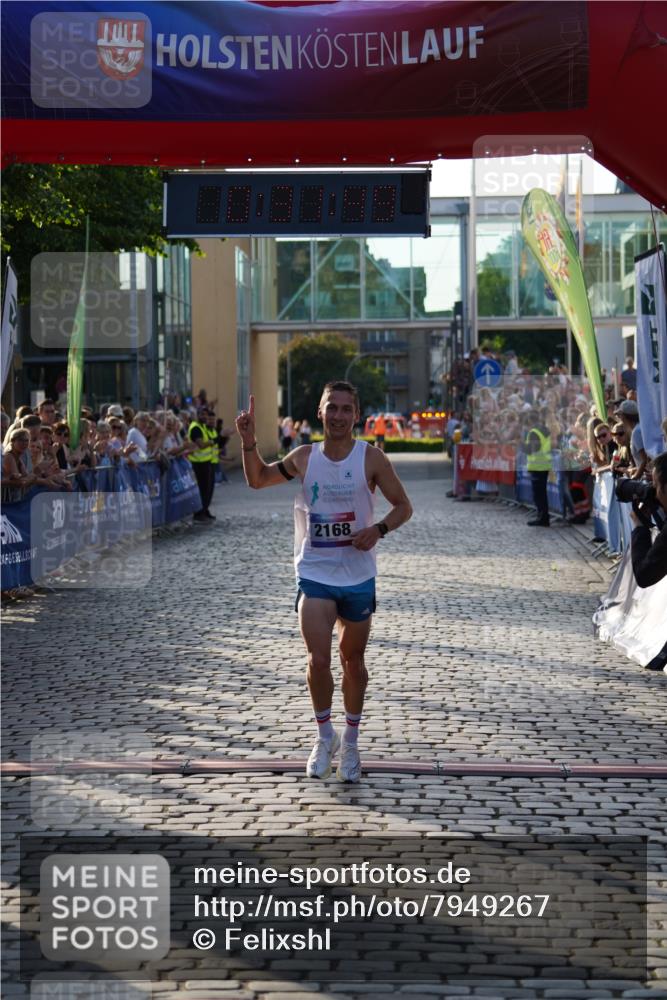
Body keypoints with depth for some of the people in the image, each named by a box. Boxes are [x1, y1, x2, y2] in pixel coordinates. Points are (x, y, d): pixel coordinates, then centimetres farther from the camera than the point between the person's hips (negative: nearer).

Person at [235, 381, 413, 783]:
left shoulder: (371, 457, -6)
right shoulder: (304, 457, 1)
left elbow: (403, 505, 0)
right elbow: (257, 480, 15)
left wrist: (379, 528, -18)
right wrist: (249, 442, -1)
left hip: (358, 576, 0)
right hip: (314, 575, 1)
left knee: (354, 661, 11)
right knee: (319, 660, -9)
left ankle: (350, 742, 27)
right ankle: (325, 735, 13)